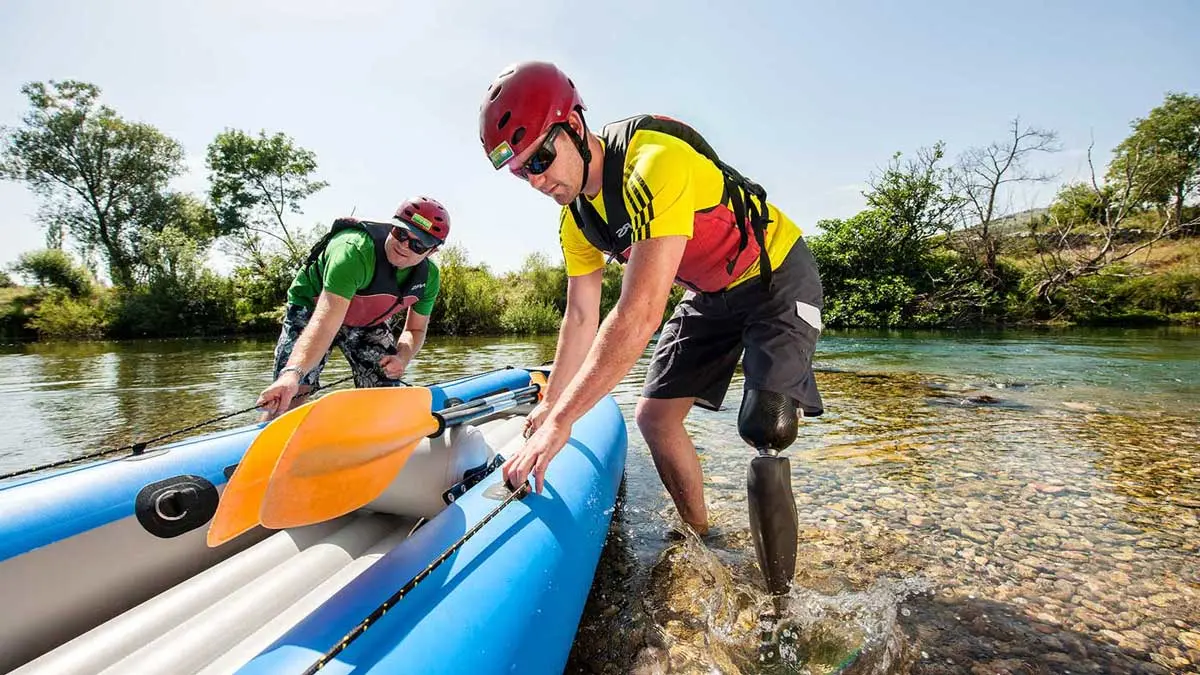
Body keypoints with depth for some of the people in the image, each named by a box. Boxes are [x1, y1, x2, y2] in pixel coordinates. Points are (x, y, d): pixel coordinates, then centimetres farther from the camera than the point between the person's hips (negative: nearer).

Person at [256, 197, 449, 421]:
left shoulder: (429, 276, -17)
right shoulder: (354, 250, -37)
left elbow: (415, 330, -4)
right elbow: (325, 323, -46)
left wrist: (402, 358, -26)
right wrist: (293, 372, -59)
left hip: (368, 321, 5)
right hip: (312, 308, -4)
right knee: (291, 392, -20)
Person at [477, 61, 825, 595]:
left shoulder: (655, 161, -33)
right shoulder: (575, 218, -6)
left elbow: (639, 314, -40)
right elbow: (582, 318, 1)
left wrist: (560, 423, -37)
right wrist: (551, 406, 5)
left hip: (776, 277, -7)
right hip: (710, 294, 8)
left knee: (765, 429, -21)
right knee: (654, 417, 2)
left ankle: (777, 598, 2)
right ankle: (700, 538, 24)